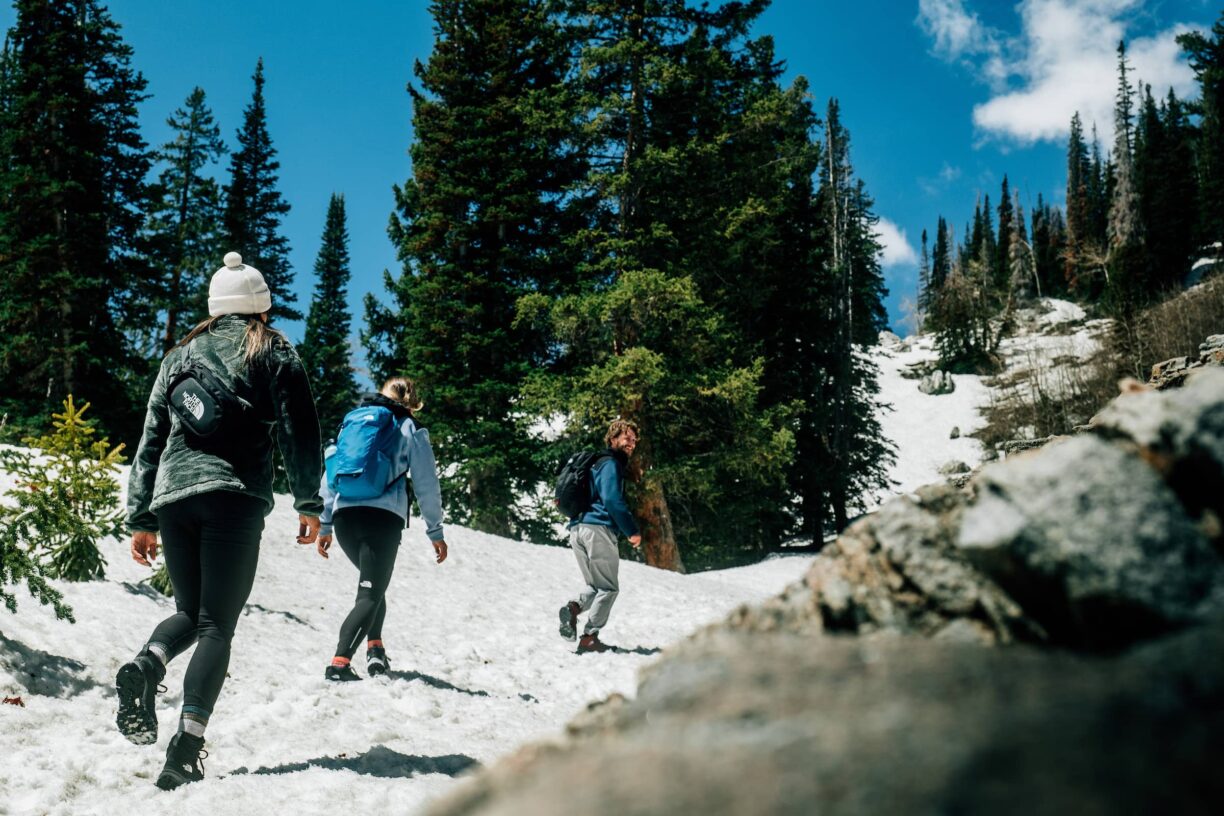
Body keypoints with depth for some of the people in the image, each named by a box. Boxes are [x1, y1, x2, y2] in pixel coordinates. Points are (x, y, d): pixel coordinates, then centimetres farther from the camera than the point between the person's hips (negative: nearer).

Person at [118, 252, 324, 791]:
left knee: (190, 611, 18)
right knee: (217, 625, -3)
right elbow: (299, 431, 1)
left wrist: (141, 518, 20)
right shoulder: (274, 354, 10)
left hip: (172, 498, 4)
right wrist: (309, 503, 5)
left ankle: (147, 664, -13)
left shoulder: (180, 356, 21)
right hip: (236, 498, -4)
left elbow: (151, 441, 19)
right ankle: (189, 741, -17)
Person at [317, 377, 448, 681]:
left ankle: (375, 650, 13)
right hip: (383, 517, -4)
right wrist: (436, 532, 11)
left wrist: (325, 524, 18)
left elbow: (330, 471, 17)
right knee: (370, 594, -2)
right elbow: (426, 484, 6)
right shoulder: (411, 429, 10)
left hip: (344, 514, 4)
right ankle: (339, 663, -19)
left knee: (373, 584, 25)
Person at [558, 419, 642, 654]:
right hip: (598, 529, -9)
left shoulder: (597, 464, 25)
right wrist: (632, 530, -15)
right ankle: (589, 638, -5)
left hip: (577, 528, 9)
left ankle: (574, 608, -12)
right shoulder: (611, 464, -4)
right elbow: (612, 500, -17)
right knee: (609, 588, 0)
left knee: (596, 586, 16)